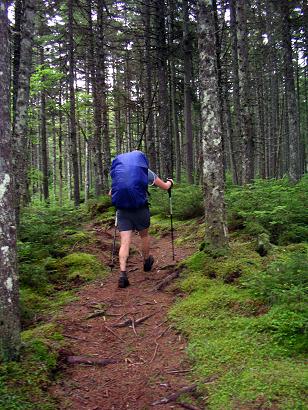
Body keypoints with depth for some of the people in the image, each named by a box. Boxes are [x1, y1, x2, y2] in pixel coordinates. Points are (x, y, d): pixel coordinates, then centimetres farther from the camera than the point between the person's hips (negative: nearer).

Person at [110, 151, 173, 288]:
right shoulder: (146, 172, 8)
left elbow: (111, 193, 18)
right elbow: (165, 187, 17)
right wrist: (170, 182, 40)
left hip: (122, 209, 2)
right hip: (140, 208, -1)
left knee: (125, 242, 0)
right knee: (144, 235, 22)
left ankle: (123, 273, -13)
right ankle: (146, 262, 42)